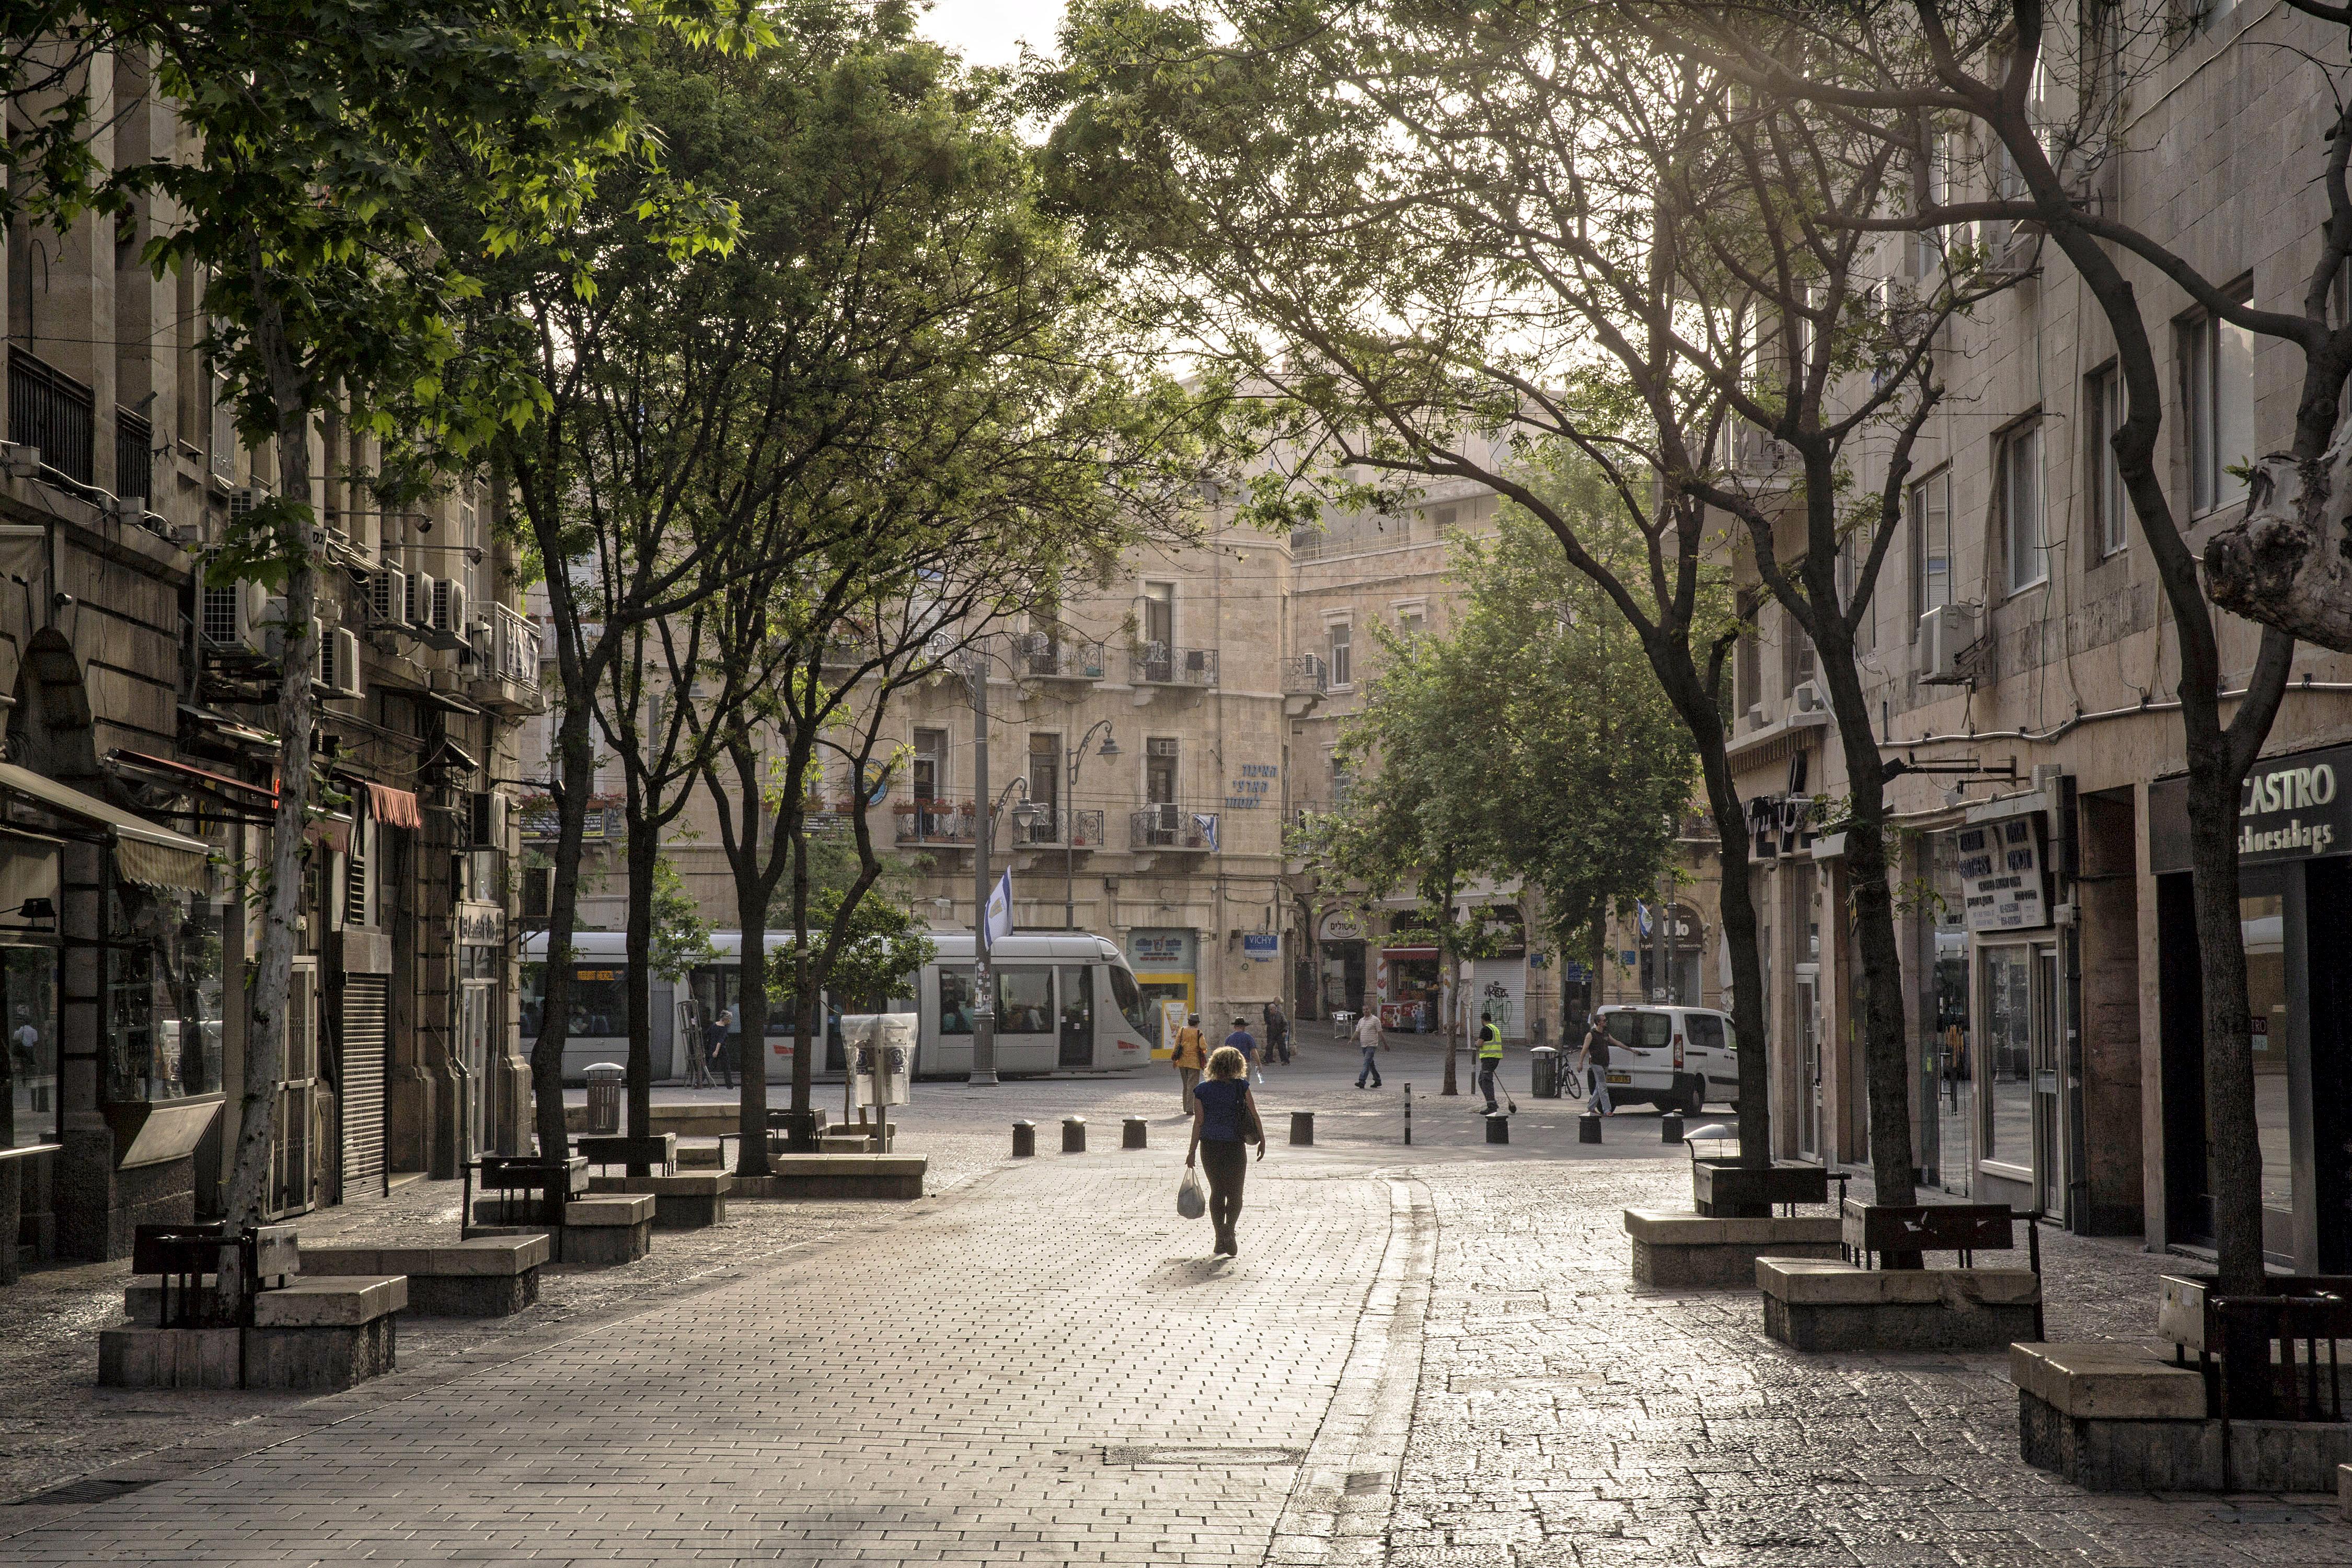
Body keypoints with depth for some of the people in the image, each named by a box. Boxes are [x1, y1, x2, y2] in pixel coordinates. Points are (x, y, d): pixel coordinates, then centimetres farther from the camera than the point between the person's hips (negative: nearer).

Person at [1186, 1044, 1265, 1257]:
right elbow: (1254, 1115, -5)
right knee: (1235, 1193, 8)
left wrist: (1192, 1151, 0)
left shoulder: (1202, 1091, -4)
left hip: (1210, 1147, 1)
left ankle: (1220, 1238, 13)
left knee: (1217, 1192, 15)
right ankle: (1229, 1229, -17)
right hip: (1235, 1147, -1)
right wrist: (1262, 1141, 5)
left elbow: (1199, 1122, -5)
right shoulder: (1241, 1087, -6)